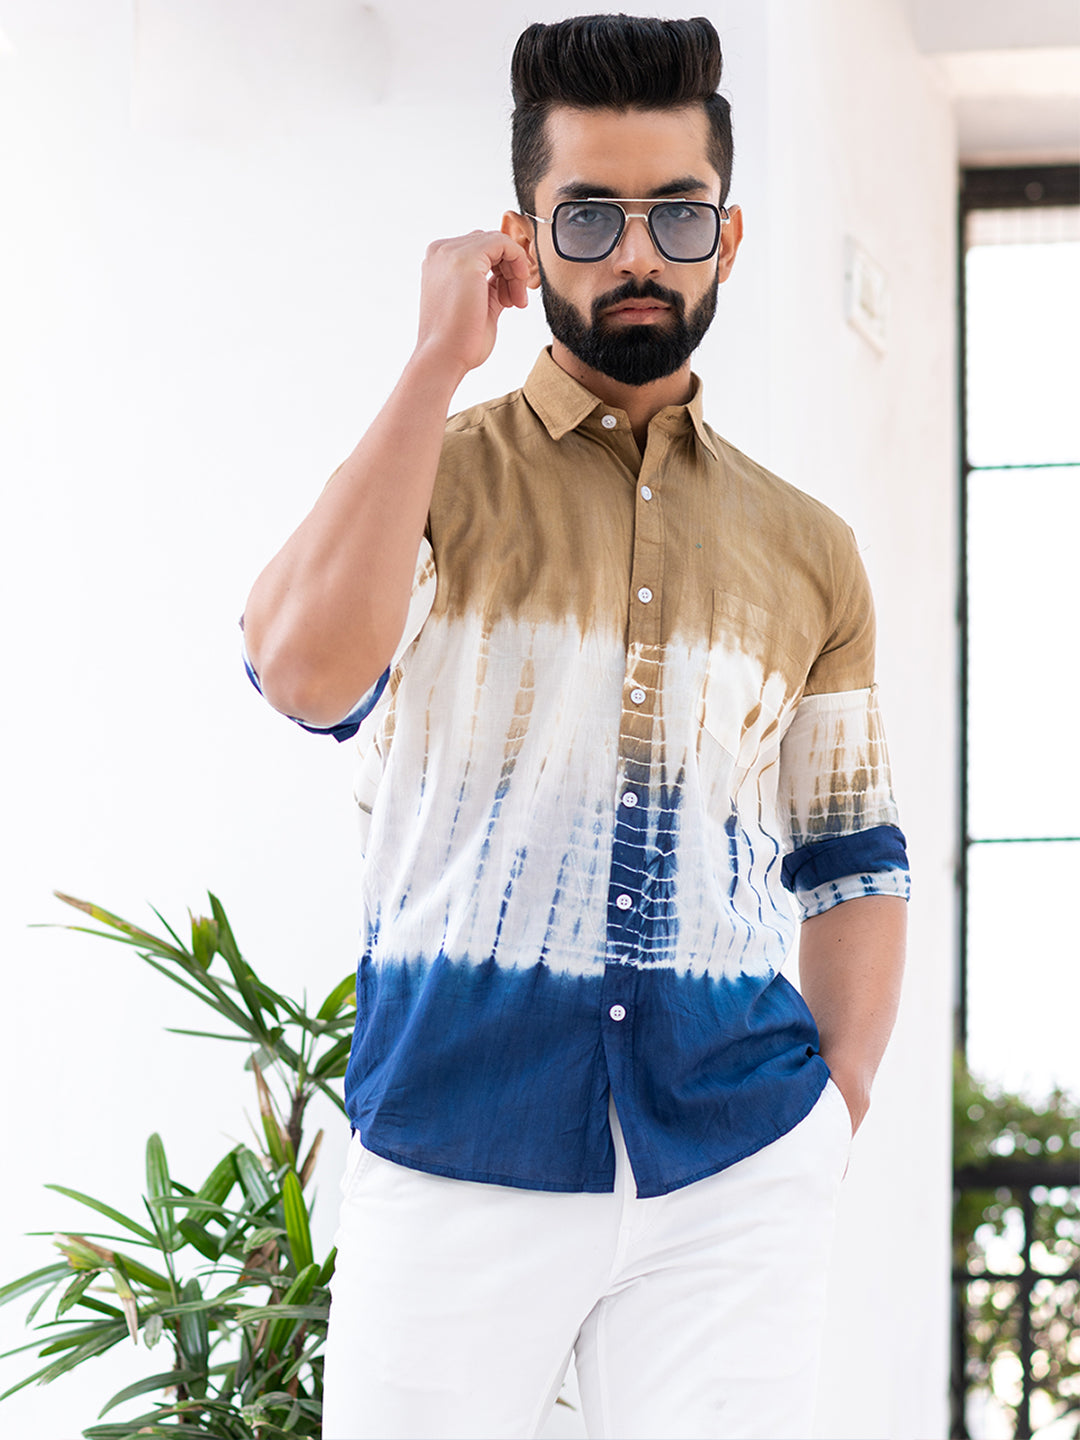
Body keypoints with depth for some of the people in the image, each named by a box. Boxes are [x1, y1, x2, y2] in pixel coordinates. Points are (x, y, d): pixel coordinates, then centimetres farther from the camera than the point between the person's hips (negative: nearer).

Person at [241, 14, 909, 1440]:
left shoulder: (806, 554, 13)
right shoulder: (435, 476, 4)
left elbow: (851, 864, 16)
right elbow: (306, 669, -16)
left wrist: (836, 1124, 4)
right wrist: (440, 361, -12)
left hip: (735, 1173, 2)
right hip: (456, 1153, -2)